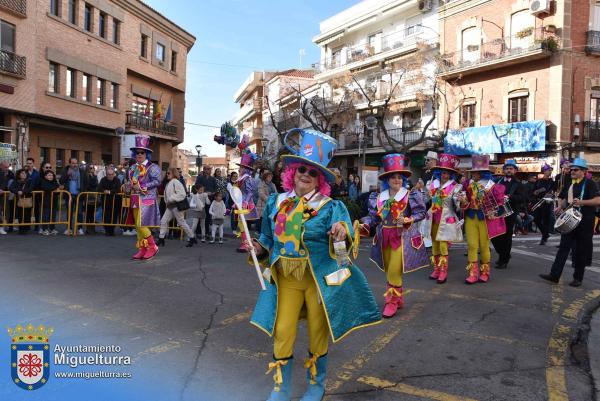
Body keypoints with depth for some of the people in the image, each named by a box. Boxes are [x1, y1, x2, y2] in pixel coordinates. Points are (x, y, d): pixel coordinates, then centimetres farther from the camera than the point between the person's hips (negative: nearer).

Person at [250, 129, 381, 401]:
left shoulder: (331, 207, -10)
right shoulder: (276, 203, 3)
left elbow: (345, 239, -24)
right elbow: (270, 239, 15)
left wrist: (342, 234, -45)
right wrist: (260, 248, -5)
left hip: (320, 279, -3)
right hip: (285, 278, 3)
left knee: (317, 333, 11)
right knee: (282, 332, 5)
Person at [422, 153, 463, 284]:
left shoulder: (455, 187, -6)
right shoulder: (431, 184, 5)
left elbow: (457, 207, -8)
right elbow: (426, 200, 17)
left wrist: (457, 201, -22)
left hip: (446, 220, -4)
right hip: (433, 219, 5)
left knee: (443, 245, -7)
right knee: (434, 245, 9)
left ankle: (443, 272, 2)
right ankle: (436, 269, 21)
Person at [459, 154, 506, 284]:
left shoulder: (491, 186, -9)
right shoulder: (468, 185, 1)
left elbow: (500, 202, -2)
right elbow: (465, 203, 6)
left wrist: (493, 212, -14)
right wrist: (463, 201, -13)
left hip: (485, 219, -3)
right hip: (471, 218, 3)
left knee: (484, 246, 7)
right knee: (472, 245, 0)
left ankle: (485, 273, 21)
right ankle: (473, 273, 5)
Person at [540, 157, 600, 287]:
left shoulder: (589, 183, -8)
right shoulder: (570, 184, 12)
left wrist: (581, 202, -31)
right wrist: (561, 206, 5)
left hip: (584, 223, -6)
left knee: (581, 251, 3)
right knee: (563, 247, 3)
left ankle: (578, 278, 14)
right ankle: (554, 275, 2)